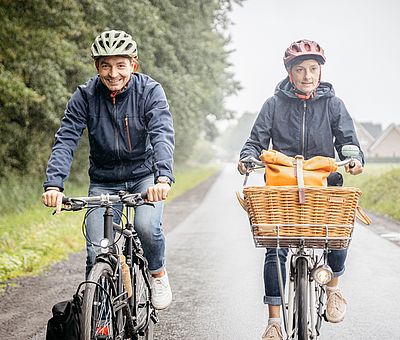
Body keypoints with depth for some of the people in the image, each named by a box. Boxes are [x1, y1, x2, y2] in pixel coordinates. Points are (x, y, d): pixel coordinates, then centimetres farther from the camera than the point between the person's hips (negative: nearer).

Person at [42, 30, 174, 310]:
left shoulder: (149, 91, -15)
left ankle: (158, 273, 4)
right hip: (104, 180, 1)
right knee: (97, 251, -9)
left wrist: (163, 177, -46)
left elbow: (163, 135, -28)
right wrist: (54, 184, -35)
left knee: (147, 226, -27)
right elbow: (65, 140, -19)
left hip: (144, 176, -1)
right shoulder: (85, 96, -11)